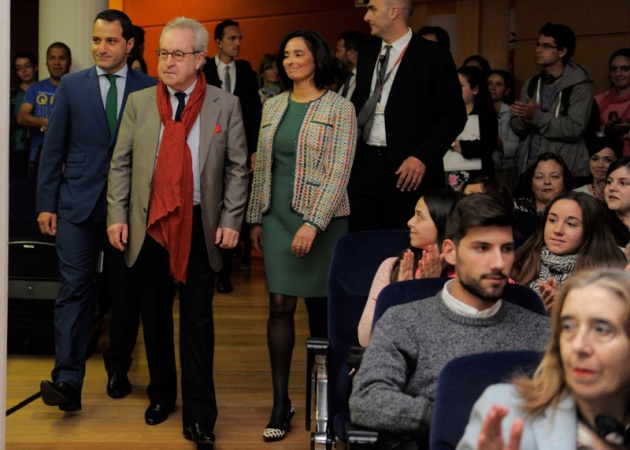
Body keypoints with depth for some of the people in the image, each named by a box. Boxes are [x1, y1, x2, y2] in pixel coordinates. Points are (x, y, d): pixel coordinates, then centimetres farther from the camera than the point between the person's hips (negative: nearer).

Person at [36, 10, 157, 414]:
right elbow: (53, 149, 6)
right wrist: (46, 203, 1)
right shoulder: (72, 85, 5)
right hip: (79, 203, 0)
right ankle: (68, 380, -7)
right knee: (74, 289, -5)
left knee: (125, 293, 9)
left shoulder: (150, 89, 1)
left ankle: (118, 369, 25)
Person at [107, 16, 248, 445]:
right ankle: (161, 395, 29)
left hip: (200, 227, -2)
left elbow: (237, 167, 1)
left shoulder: (225, 105, 1)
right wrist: (116, 215, -1)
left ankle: (199, 417, 6)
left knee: (198, 321, 0)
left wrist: (231, 220, -6)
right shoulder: (139, 103, 5)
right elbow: (121, 164, 6)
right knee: (154, 316, 11)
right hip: (149, 226, 2)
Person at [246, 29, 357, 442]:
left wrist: (313, 223, -19)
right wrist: (256, 218, 11)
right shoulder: (274, 107, 10)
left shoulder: (339, 109, -5)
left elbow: (339, 171, -12)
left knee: (319, 305, 6)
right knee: (281, 305, -4)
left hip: (322, 217, -3)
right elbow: (262, 167, 14)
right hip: (279, 215, 4)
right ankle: (281, 401, 0)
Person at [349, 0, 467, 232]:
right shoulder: (367, 54, 12)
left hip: (406, 169, -5)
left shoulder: (434, 56, -7)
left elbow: (454, 114, -8)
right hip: (364, 164, 5)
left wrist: (422, 157, -16)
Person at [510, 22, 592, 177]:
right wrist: (526, 118, -14)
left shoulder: (579, 85, -7)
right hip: (528, 167, 5)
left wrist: (536, 116, -16)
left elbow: (574, 129, -17)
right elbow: (516, 127, 7)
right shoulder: (531, 84, 11)